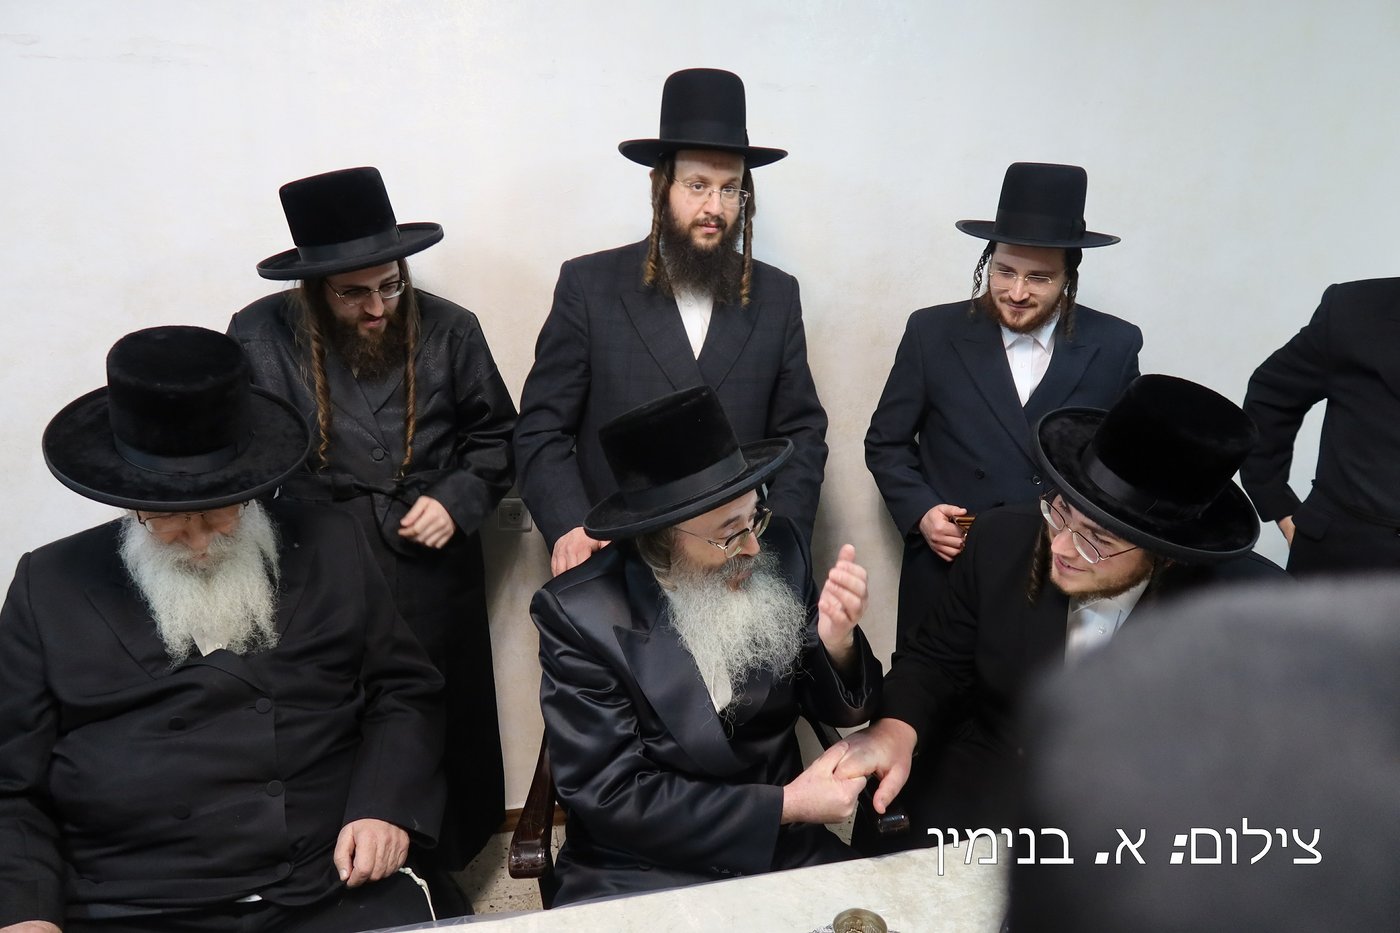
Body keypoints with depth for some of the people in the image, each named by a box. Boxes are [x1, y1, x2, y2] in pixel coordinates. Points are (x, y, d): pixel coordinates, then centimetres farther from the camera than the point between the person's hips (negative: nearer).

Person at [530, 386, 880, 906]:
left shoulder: (779, 548, -8)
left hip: (781, 848, 2)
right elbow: (609, 795, -15)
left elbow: (837, 707, 1)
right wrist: (785, 805, -16)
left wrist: (837, 643, -21)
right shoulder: (580, 616, -18)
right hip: (638, 871, -2)